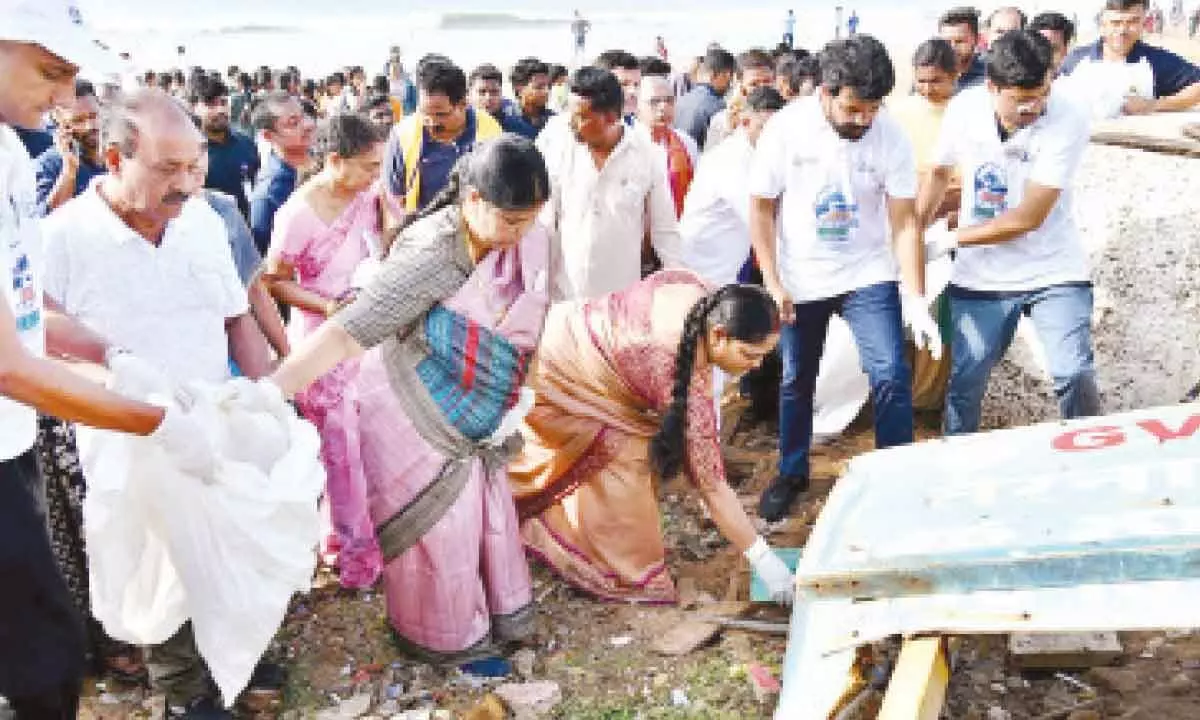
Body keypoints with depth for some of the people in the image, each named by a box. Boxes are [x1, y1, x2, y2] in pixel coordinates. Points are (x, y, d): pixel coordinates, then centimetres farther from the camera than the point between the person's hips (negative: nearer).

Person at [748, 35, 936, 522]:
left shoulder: (890, 136, -14)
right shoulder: (784, 129, -15)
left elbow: (904, 220, -12)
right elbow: (761, 209, -7)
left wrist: (915, 297, -20)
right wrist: (772, 284, -10)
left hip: (868, 276, 0)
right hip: (800, 281, 0)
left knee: (892, 376, -8)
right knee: (796, 382, 12)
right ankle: (791, 474, 32)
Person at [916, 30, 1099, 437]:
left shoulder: (1068, 120, -20)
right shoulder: (964, 109, -9)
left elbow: (1028, 217, -21)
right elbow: (939, 174, 10)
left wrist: (952, 239, -13)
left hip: (1054, 272, -2)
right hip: (980, 277, 3)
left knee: (1075, 376, -8)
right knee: (964, 382, 8)